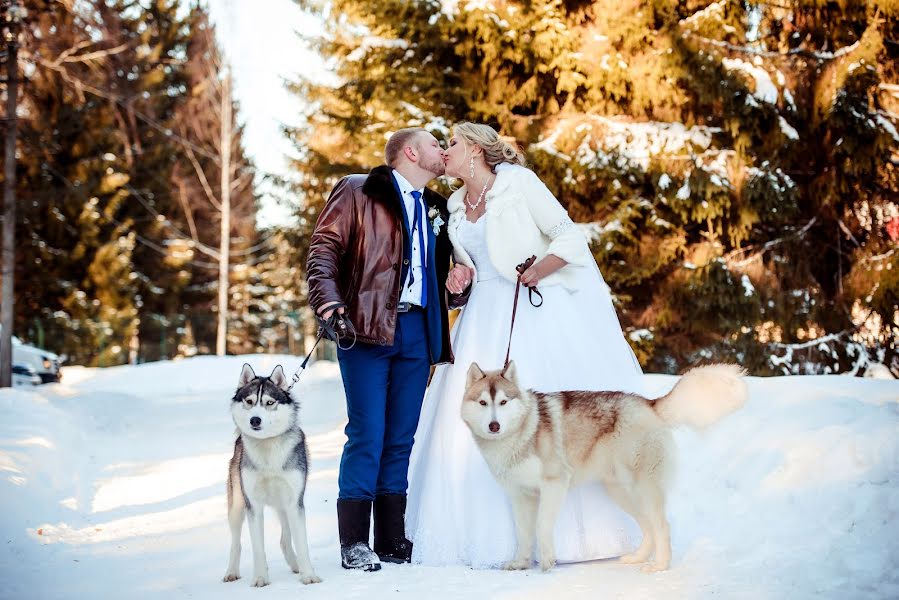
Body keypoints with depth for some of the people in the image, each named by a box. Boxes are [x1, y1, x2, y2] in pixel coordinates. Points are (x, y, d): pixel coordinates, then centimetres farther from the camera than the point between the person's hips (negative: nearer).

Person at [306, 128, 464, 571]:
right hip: (368, 328, -6)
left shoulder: (435, 208, 23)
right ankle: (354, 543, -1)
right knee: (367, 434, -8)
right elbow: (324, 247, -3)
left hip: (417, 331, 6)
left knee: (401, 438, 6)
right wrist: (328, 302, -17)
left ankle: (393, 541, 12)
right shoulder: (357, 192, 5)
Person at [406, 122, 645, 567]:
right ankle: (492, 534, 2)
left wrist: (531, 276, -15)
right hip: (487, 317, 6)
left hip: (535, 310, -6)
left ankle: (567, 531, -3)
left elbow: (569, 237, -8)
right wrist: (460, 278, 5)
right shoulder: (456, 205, 15)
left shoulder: (517, 181, -4)